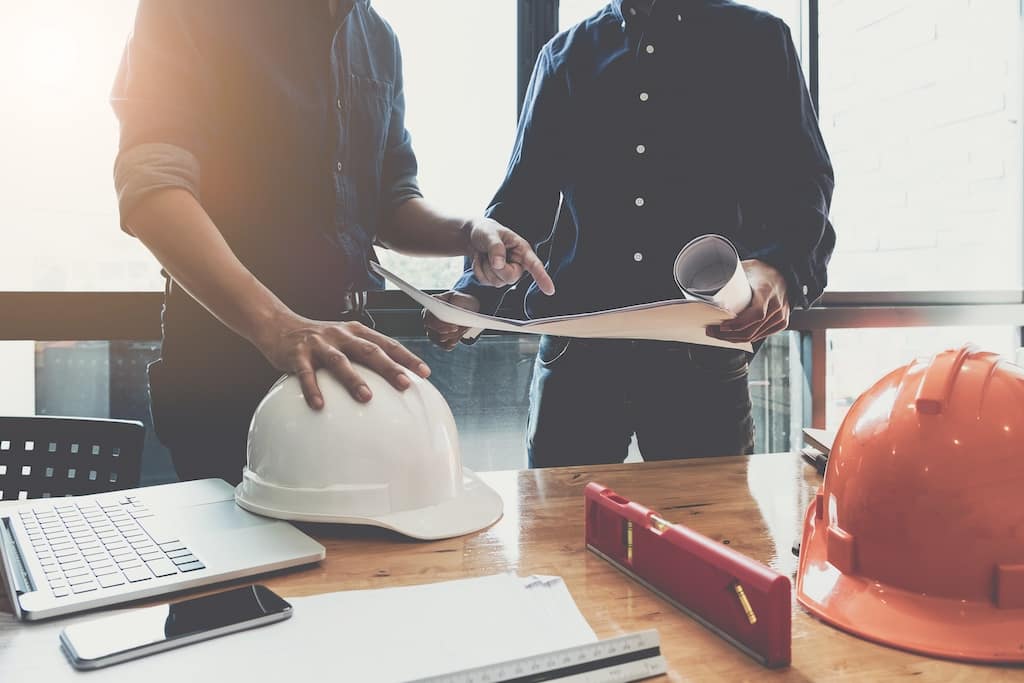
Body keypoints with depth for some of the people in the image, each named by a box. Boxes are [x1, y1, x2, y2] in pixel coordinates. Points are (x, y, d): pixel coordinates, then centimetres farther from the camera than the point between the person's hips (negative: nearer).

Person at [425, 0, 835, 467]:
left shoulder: (756, 40, 12)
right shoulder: (564, 55, 17)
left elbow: (804, 181, 4)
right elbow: (524, 197, 14)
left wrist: (779, 268, -19)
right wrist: (474, 292, -3)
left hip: (704, 354, -1)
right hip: (576, 353, 2)